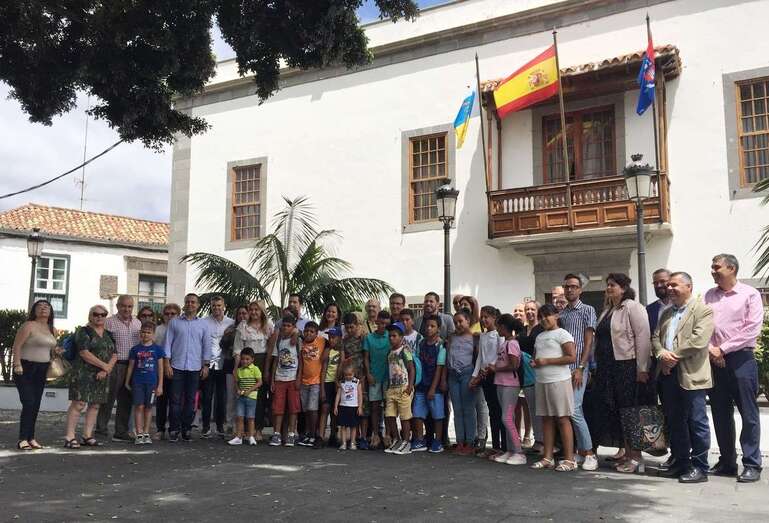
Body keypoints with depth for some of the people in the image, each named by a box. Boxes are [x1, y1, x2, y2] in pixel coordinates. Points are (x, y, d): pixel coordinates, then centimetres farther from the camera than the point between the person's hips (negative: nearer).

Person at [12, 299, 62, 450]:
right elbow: (17, 346, -12)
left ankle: (31, 438, 13)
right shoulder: (29, 326, -8)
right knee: (29, 403, -13)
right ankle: (22, 440, -9)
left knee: (36, 406, 7)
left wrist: (56, 351, 6)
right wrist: (17, 365, -21)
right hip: (26, 368, -7)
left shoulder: (52, 330, 14)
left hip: (41, 370, 7)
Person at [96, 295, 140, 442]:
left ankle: (121, 432, 19)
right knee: (108, 399, -2)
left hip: (132, 366, 6)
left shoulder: (138, 323, 14)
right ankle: (101, 431, 8)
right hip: (115, 365, -5)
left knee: (126, 402, 11)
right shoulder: (109, 322, -3)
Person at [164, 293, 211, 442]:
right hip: (177, 366, -1)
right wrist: (167, 363, -3)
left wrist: (206, 365, 3)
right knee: (176, 400, -2)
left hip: (195, 368, 1)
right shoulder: (175, 322, 7)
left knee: (190, 400, 5)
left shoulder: (203, 324, 9)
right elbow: (168, 342, 5)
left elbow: (207, 346, 9)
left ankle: (187, 430, 13)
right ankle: (174, 430, 5)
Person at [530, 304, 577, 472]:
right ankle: (547, 458, 13)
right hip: (541, 381, 7)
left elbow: (572, 357, -14)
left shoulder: (562, 334, -5)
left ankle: (569, 459, -1)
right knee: (546, 419, 8)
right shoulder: (539, 337, 18)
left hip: (558, 381, -7)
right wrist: (534, 362, 4)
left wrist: (546, 361, -16)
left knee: (562, 419, -5)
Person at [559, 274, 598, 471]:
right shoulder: (560, 314, 15)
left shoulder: (587, 311, -1)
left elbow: (589, 342, -7)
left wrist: (580, 368, -14)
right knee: (576, 410, 9)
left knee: (574, 410, -13)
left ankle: (589, 453, -2)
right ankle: (581, 451, 17)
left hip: (578, 368, -6)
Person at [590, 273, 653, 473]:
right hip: (608, 368, 8)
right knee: (614, 411, 9)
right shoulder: (607, 310, 17)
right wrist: (598, 367, 14)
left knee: (630, 412, -2)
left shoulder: (632, 307, -8)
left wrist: (642, 368, -18)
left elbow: (643, 337, -14)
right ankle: (626, 453, 19)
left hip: (628, 366, -8)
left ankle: (636, 457, 6)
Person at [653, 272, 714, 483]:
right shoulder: (666, 313, 19)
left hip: (691, 374, -7)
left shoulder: (703, 309, -5)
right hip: (668, 373, 7)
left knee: (696, 422, 0)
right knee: (674, 421, 13)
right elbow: (655, 337, 14)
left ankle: (699, 467, 7)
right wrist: (662, 354, -6)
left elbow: (699, 341, -16)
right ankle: (679, 461, 23)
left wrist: (674, 356, -13)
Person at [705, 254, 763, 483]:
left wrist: (723, 348, -10)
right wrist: (710, 349, -8)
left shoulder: (750, 294, -1)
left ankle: (752, 464, 5)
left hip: (741, 358, -4)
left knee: (748, 414, -1)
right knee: (720, 414, 8)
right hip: (714, 360, 4)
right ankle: (727, 462, 18)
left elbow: (752, 329, -9)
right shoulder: (709, 296, 12)